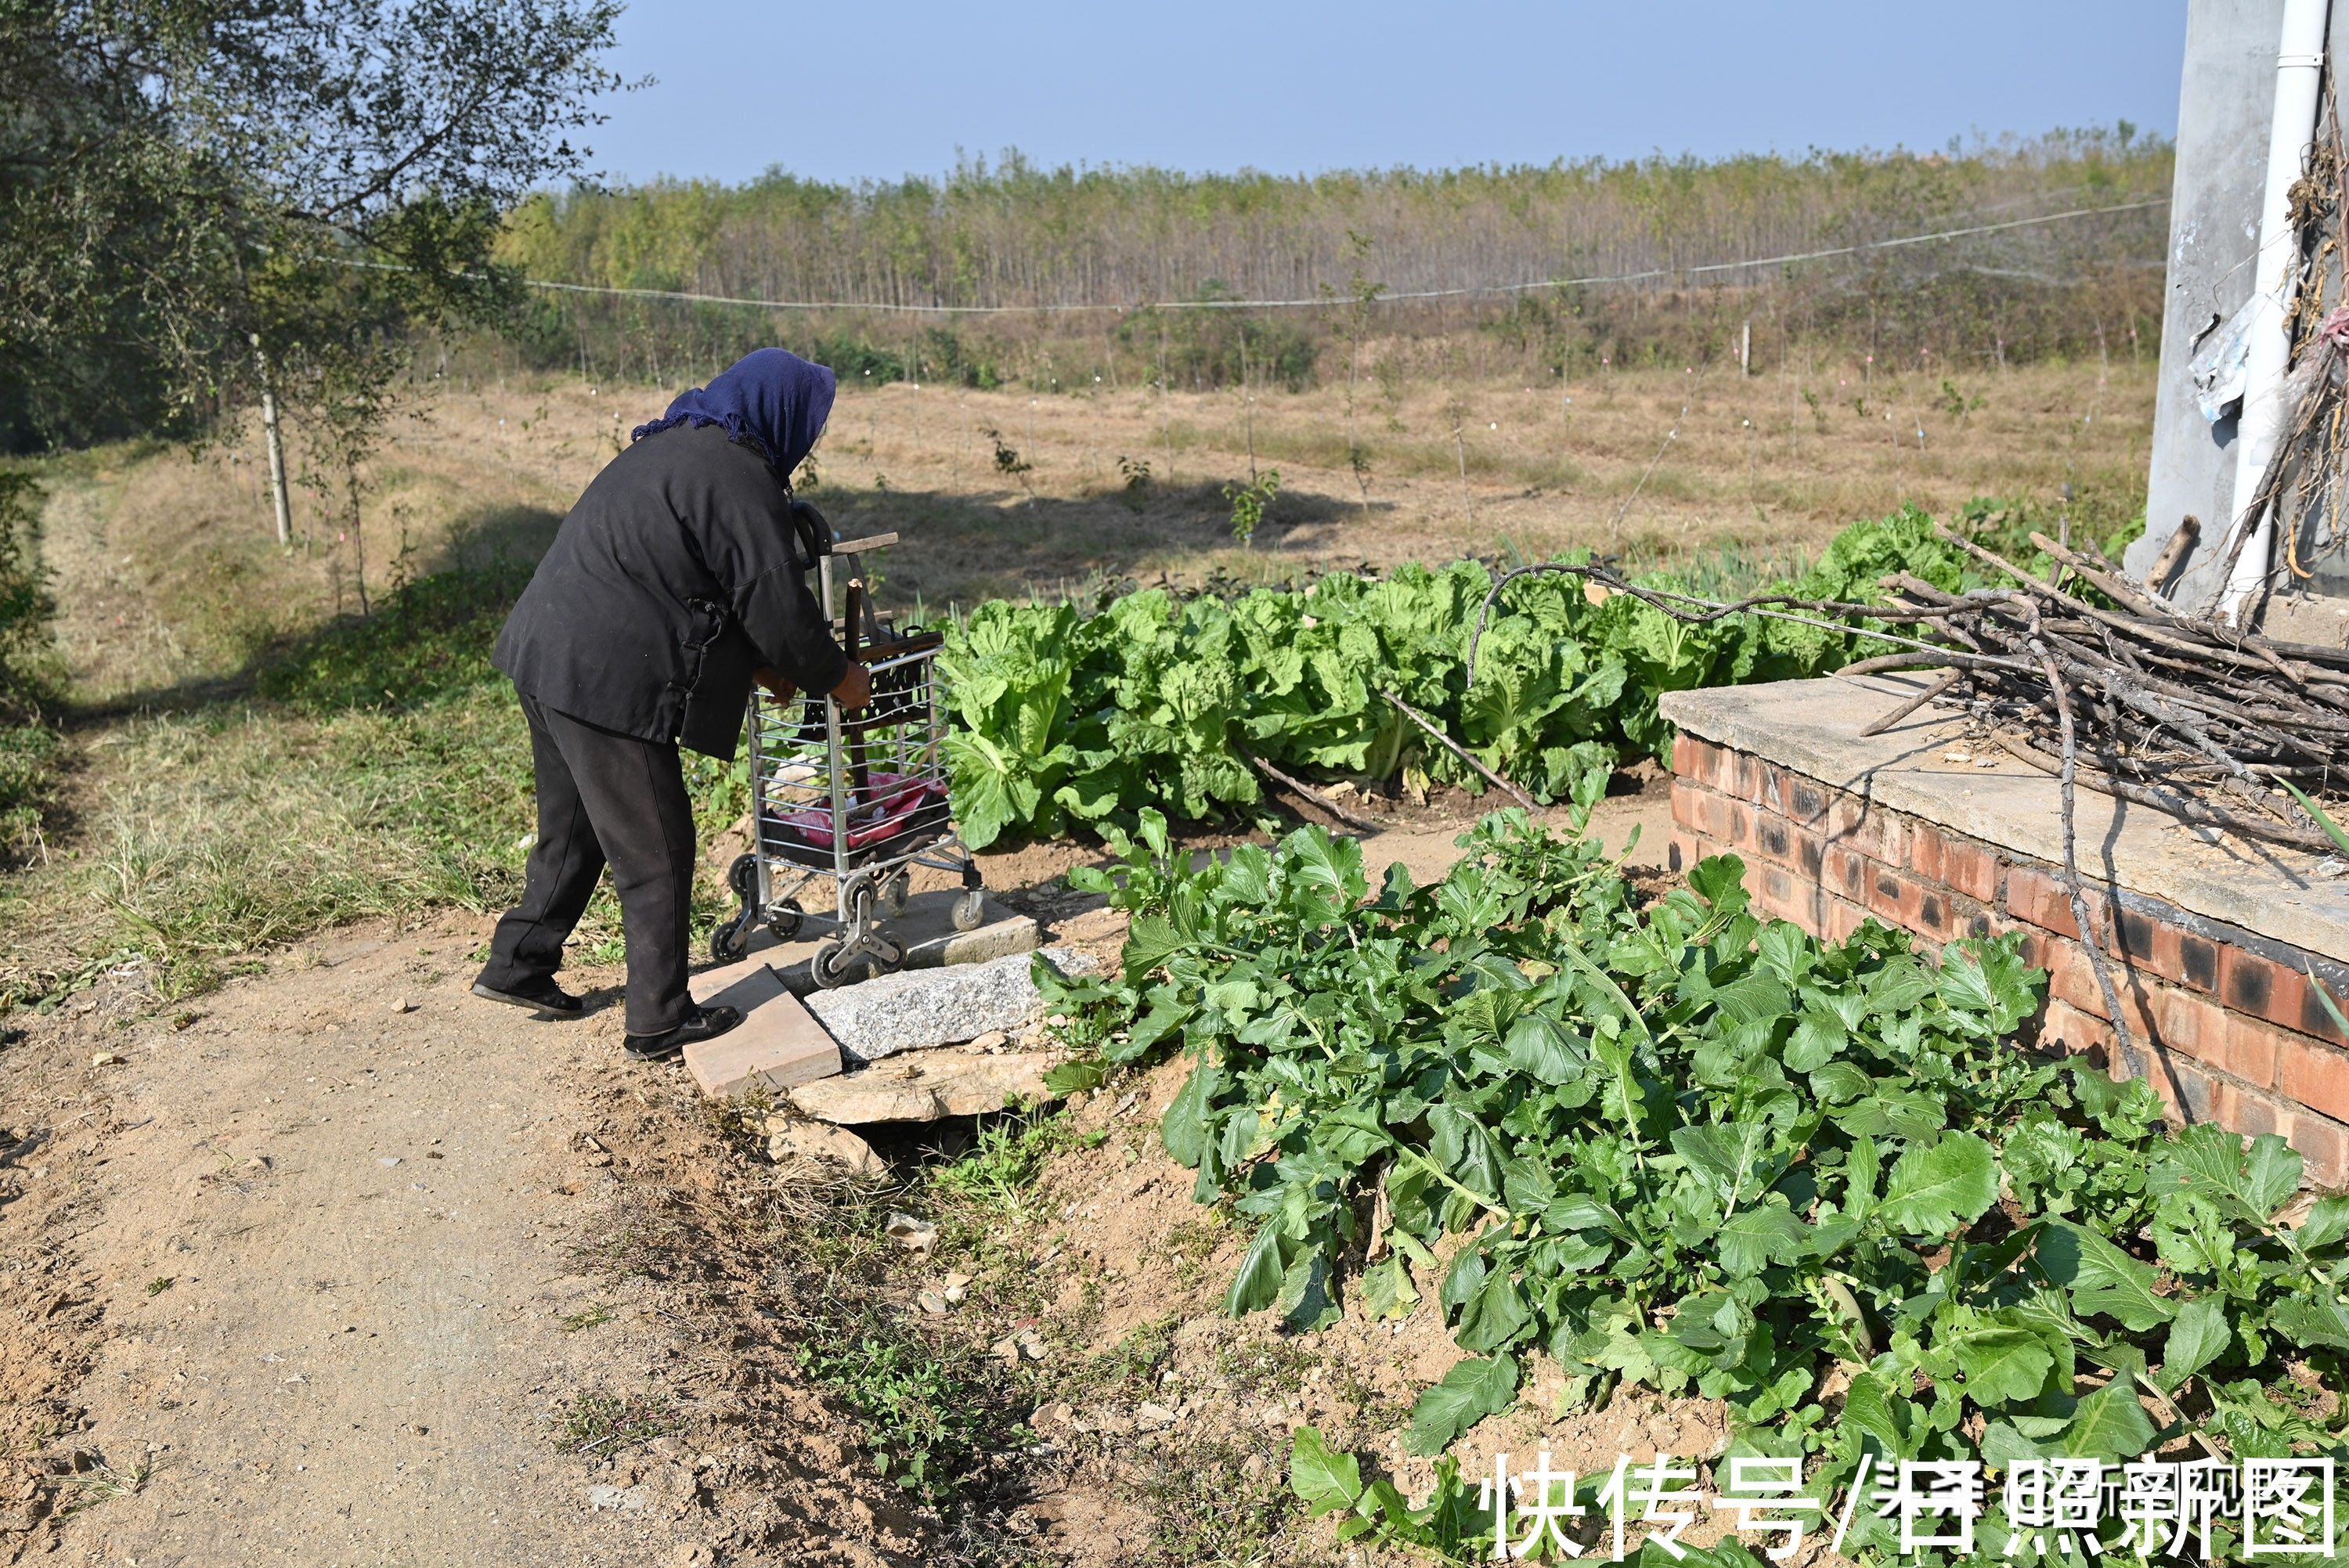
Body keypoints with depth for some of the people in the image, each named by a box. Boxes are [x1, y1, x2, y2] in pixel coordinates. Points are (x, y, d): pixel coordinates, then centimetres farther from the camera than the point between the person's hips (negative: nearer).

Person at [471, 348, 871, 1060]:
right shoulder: (735, 476, -14)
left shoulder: (671, 447, 18)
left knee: (574, 829, 24)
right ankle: (661, 1020, 11)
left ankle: (518, 966, 35)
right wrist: (836, 676, 3)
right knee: (655, 849, 1)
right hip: (607, 681, -10)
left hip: (543, 655, 10)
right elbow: (778, 604, -14)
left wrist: (760, 664, 22)